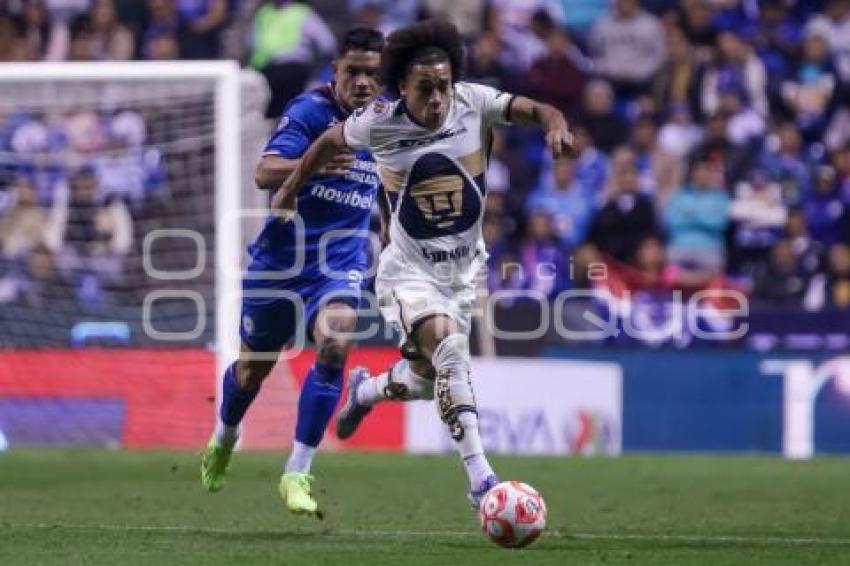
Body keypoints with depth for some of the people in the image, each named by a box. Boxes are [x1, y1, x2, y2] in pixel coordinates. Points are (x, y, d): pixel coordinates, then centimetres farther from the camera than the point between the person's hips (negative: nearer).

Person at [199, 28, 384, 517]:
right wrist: (316, 163, -45)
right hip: (281, 256, -2)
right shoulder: (309, 111, -15)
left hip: (341, 261, 2)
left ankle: (298, 474, -18)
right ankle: (224, 441, 48)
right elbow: (265, 173, -29)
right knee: (253, 366, 13)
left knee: (335, 344, -25)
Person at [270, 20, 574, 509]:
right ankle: (480, 477, -31)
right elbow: (329, 142, 4)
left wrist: (555, 126, -42)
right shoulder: (379, 123, -15)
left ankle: (366, 391, 51)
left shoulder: (472, 102, -12)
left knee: (429, 379, 15)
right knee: (449, 350, -28)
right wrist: (290, 190, 15)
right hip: (410, 271, -4)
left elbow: (536, 110, -19)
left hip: (464, 269, 4)